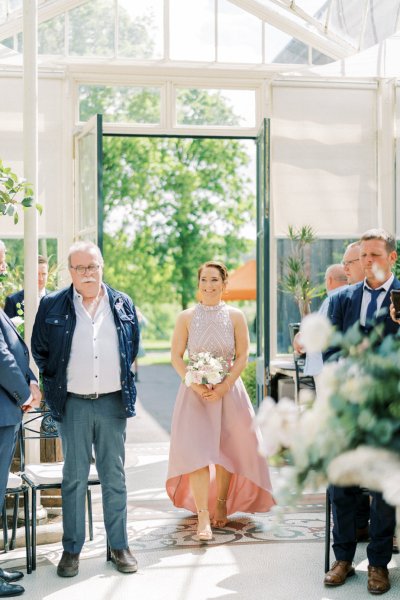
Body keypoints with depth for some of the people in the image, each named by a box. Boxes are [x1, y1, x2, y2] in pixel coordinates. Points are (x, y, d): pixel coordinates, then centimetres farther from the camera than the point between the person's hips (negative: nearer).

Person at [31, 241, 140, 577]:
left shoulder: (123, 305, 5)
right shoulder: (52, 306, -1)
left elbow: (133, 348, 16)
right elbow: (39, 351, 8)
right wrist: (55, 384, 8)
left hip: (113, 401, 2)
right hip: (73, 404, -1)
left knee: (114, 476, 8)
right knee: (74, 477, 5)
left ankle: (119, 545, 18)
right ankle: (72, 549, 14)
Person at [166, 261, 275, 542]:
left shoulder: (235, 316, 1)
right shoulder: (187, 317, 1)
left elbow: (242, 357, 0)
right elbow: (176, 357, 1)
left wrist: (224, 387, -12)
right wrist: (195, 384, -14)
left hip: (228, 390, 1)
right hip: (195, 392, -1)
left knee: (226, 450, 7)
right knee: (196, 450, -10)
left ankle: (221, 503, 27)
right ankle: (203, 517, -10)